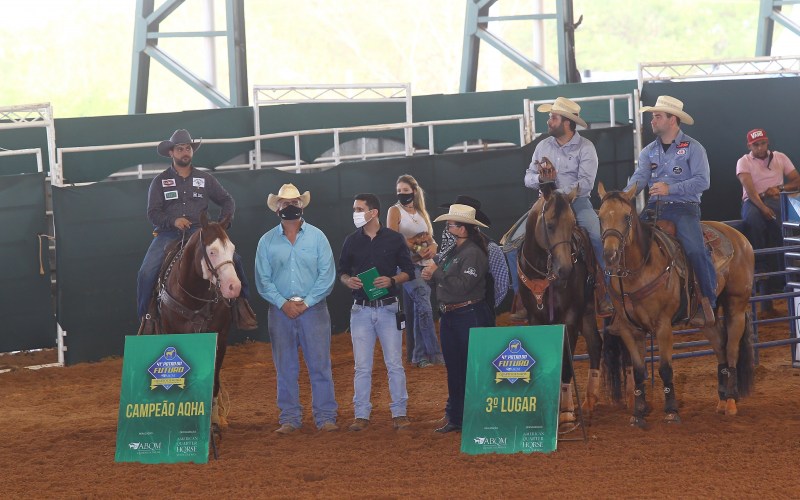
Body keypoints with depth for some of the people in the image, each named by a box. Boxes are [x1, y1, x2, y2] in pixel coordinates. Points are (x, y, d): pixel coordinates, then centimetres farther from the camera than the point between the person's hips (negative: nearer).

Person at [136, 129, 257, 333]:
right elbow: (153, 213, 1)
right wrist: (173, 221, -18)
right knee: (147, 272, -23)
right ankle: (146, 315, -8)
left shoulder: (205, 179, 12)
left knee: (233, 259, -20)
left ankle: (241, 301, -6)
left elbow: (227, 201, 18)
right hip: (168, 233, -1)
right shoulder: (160, 181, 7)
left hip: (198, 232, 1)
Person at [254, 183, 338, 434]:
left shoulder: (317, 237, 3)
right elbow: (263, 280, 2)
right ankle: (289, 418, 10)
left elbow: (327, 275, -2)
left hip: (313, 309, -1)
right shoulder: (267, 241, 6)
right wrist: (283, 303, -11)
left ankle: (325, 417, 1)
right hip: (280, 311, 1)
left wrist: (306, 302, -12)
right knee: (285, 368, 5)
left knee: (320, 365, -2)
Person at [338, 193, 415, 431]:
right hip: (361, 310, 2)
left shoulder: (394, 239, 0)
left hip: (388, 308, -2)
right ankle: (361, 415, 8)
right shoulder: (351, 241, 7)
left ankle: (399, 413, 7)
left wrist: (391, 281, -15)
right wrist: (348, 281, -8)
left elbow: (408, 271, 4)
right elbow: (341, 271, 15)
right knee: (362, 366, 3)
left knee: (395, 364, 0)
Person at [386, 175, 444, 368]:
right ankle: (434, 353, -18)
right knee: (424, 307, -16)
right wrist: (416, 249, -17)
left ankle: (419, 355, 9)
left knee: (418, 310, 5)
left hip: (425, 265, 5)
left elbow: (430, 237, 17)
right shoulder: (395, 211, 1)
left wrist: (432, 247, -6)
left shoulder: (421, 212, 18)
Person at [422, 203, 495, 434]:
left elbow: (462, 285, -24)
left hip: (469, 316, -9)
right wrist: (430, 275, -1)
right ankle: (455, 417, 19)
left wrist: (437, 273, -16)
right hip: (449, 317, 9)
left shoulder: (473, 253, -15)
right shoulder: (451, 252, 13)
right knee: (453, 369, 13)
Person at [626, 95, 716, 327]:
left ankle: (708, 301, -14)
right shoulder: (649, 151, 16)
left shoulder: (693, 148, 0)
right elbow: (639, 178, 2)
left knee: (695, 250, -27)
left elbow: (702, 180, -11)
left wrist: (670, 188, -20)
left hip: (683, 208, -5)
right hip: (655, 208, 5)